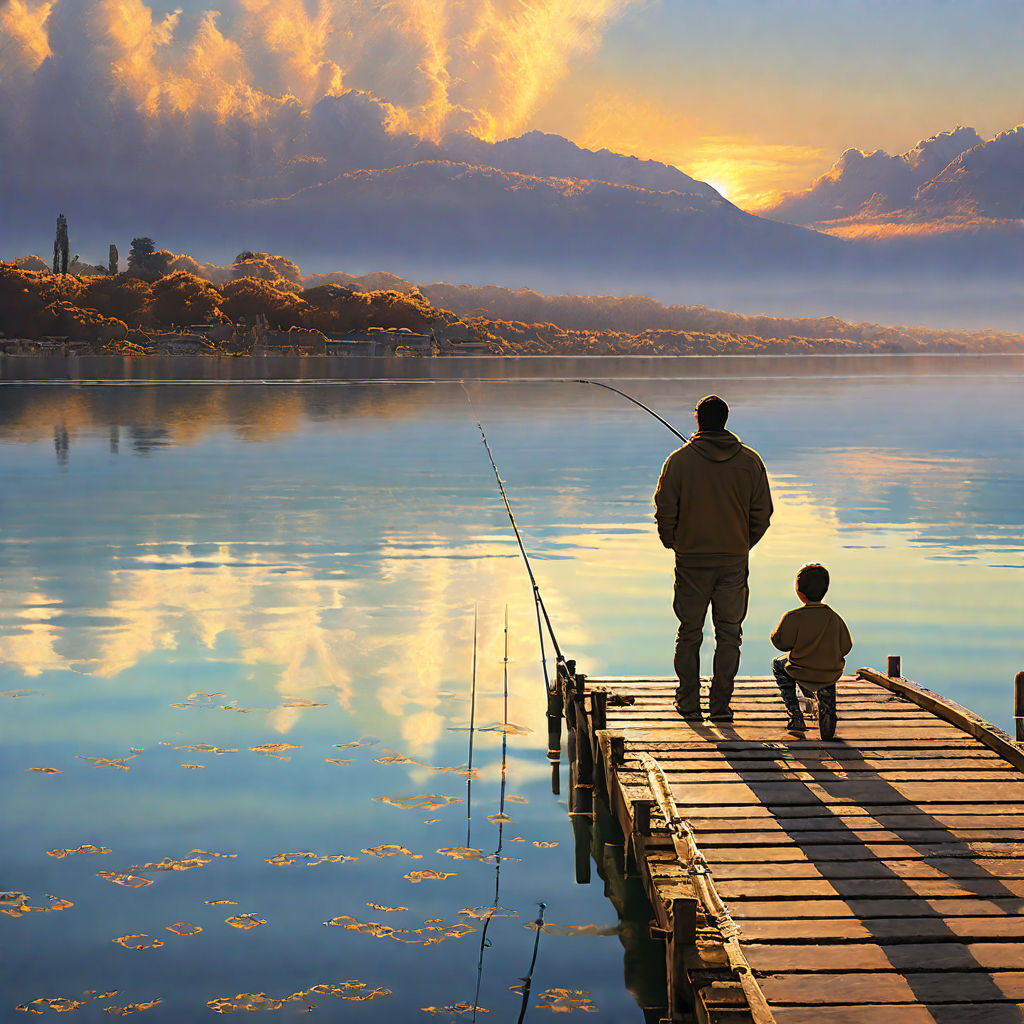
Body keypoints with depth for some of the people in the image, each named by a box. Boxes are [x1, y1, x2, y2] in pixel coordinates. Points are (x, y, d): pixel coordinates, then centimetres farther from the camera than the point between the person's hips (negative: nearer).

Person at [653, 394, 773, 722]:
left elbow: (665, 510, -6)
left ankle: (688, 703, 13)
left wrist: (672, 542, 12)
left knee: (689, 634, 10)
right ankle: (721, 705, 7)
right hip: (735, 560, 1)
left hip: (692, 560, -1)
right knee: (729, 634, 8)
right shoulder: (750, 461, -1)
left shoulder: (680, 460, -7)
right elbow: (762, 513, 2)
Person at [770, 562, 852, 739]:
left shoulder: (793, 617, -17)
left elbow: (780, 642, -9)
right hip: (831, 675, 3)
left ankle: (796, 717, 18)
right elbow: (846, 647, 2)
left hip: (802, 674, -3)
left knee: (778, 666, 28)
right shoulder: (835, 618, -5)